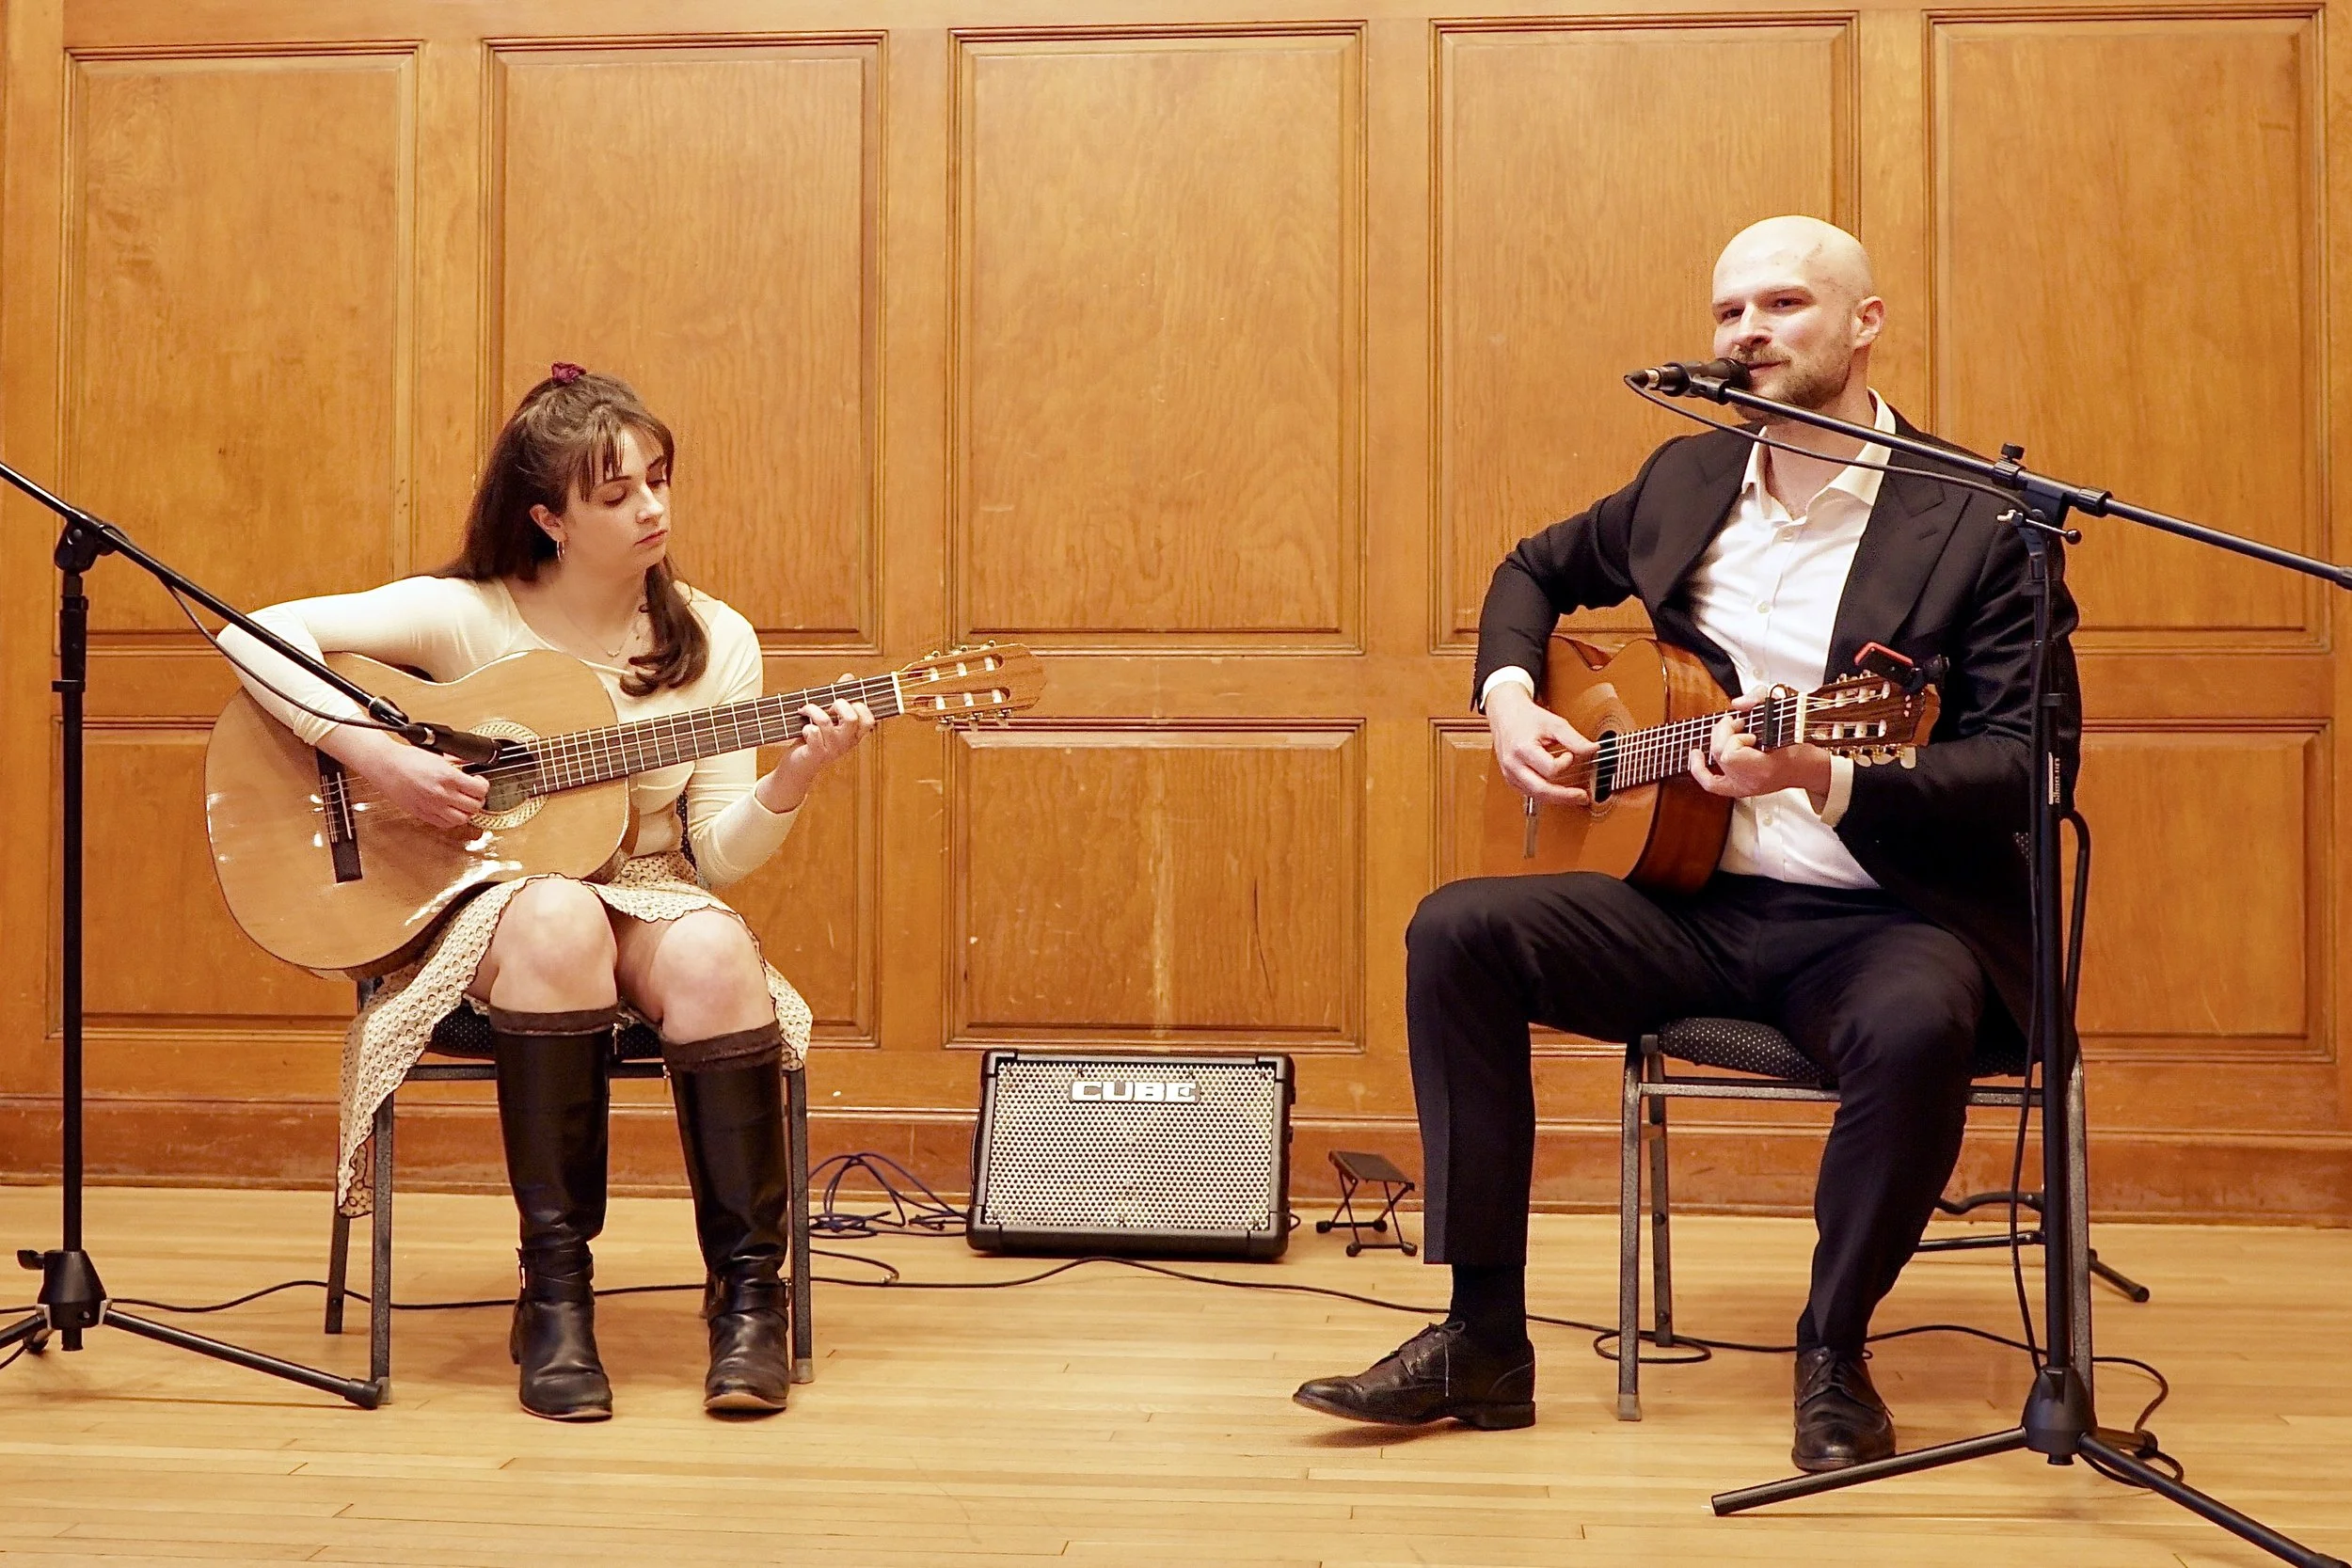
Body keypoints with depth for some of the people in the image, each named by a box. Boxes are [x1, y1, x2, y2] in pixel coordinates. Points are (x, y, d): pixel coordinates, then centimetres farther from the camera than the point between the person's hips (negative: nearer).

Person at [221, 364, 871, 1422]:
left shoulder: (713, 641, 2)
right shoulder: (467, 616, -5)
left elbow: (718, 857, -2)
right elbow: (253, 635, -10)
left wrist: (790, 782, -21)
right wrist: (373, 755, -21)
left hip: (651, 905, 2)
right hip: (488, 907, -2)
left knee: (714, 952, -35)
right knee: (557, 916, -39)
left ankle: (748, 1292, -21)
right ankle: (554, 1289, -28)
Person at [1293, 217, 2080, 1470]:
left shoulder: (1976, 520, -6)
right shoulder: (1686, 480, 12)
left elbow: (2029, 760, -13)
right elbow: (1536, 569, 28)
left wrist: (1823, 777, -28)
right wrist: (1509, 700, 8)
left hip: (1881, 914, -4)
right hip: (1694, 903, 5)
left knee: (1918, 1027, -37)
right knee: (1458, 931, -17)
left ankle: (1833, 1354, -9)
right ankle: (1483, 1340, -11)